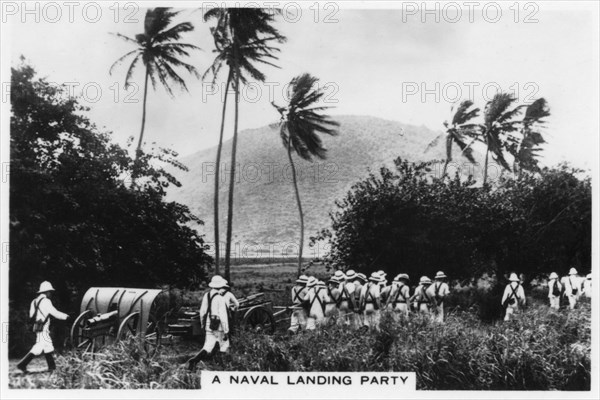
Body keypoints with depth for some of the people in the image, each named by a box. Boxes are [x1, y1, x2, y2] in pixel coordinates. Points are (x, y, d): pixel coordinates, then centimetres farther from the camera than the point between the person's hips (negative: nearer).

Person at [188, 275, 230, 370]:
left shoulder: (206, 295, 2)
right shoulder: (220, 298, -18)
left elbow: (202, 312, 11)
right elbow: (223, 316, -19)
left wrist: (203, 325, 24)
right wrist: (226, 332, -14)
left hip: (208, 326, 6)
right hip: (219, 327, -5)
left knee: (207, 348, 10)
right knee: (224, 347, 15)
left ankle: (194, 360, -6)